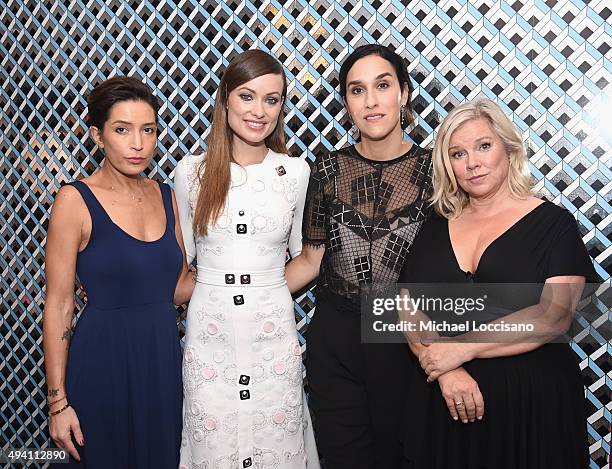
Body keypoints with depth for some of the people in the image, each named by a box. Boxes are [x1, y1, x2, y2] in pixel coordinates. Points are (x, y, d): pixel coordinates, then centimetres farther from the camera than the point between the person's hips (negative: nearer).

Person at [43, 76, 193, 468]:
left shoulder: (166, 197, 4)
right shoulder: (76, 200, -12)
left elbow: (179, 287, 9)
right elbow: (58, 306, -11)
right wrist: (58, 402, -10)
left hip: (164, 358, 5)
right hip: (103, 362, -5)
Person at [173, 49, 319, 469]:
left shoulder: (297, 172, -1)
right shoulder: (191, 171, 0)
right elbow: (181, 254, 9)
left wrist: (265, 286, 5)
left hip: (274, 333, 0)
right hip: (209, 334, 0)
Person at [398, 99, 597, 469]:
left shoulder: (552, 223, -4)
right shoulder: (437, 227, 7)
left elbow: (554, 317, -15)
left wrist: (460, 348, -17)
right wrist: (445, 369, -14)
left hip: (532, 401, -3)